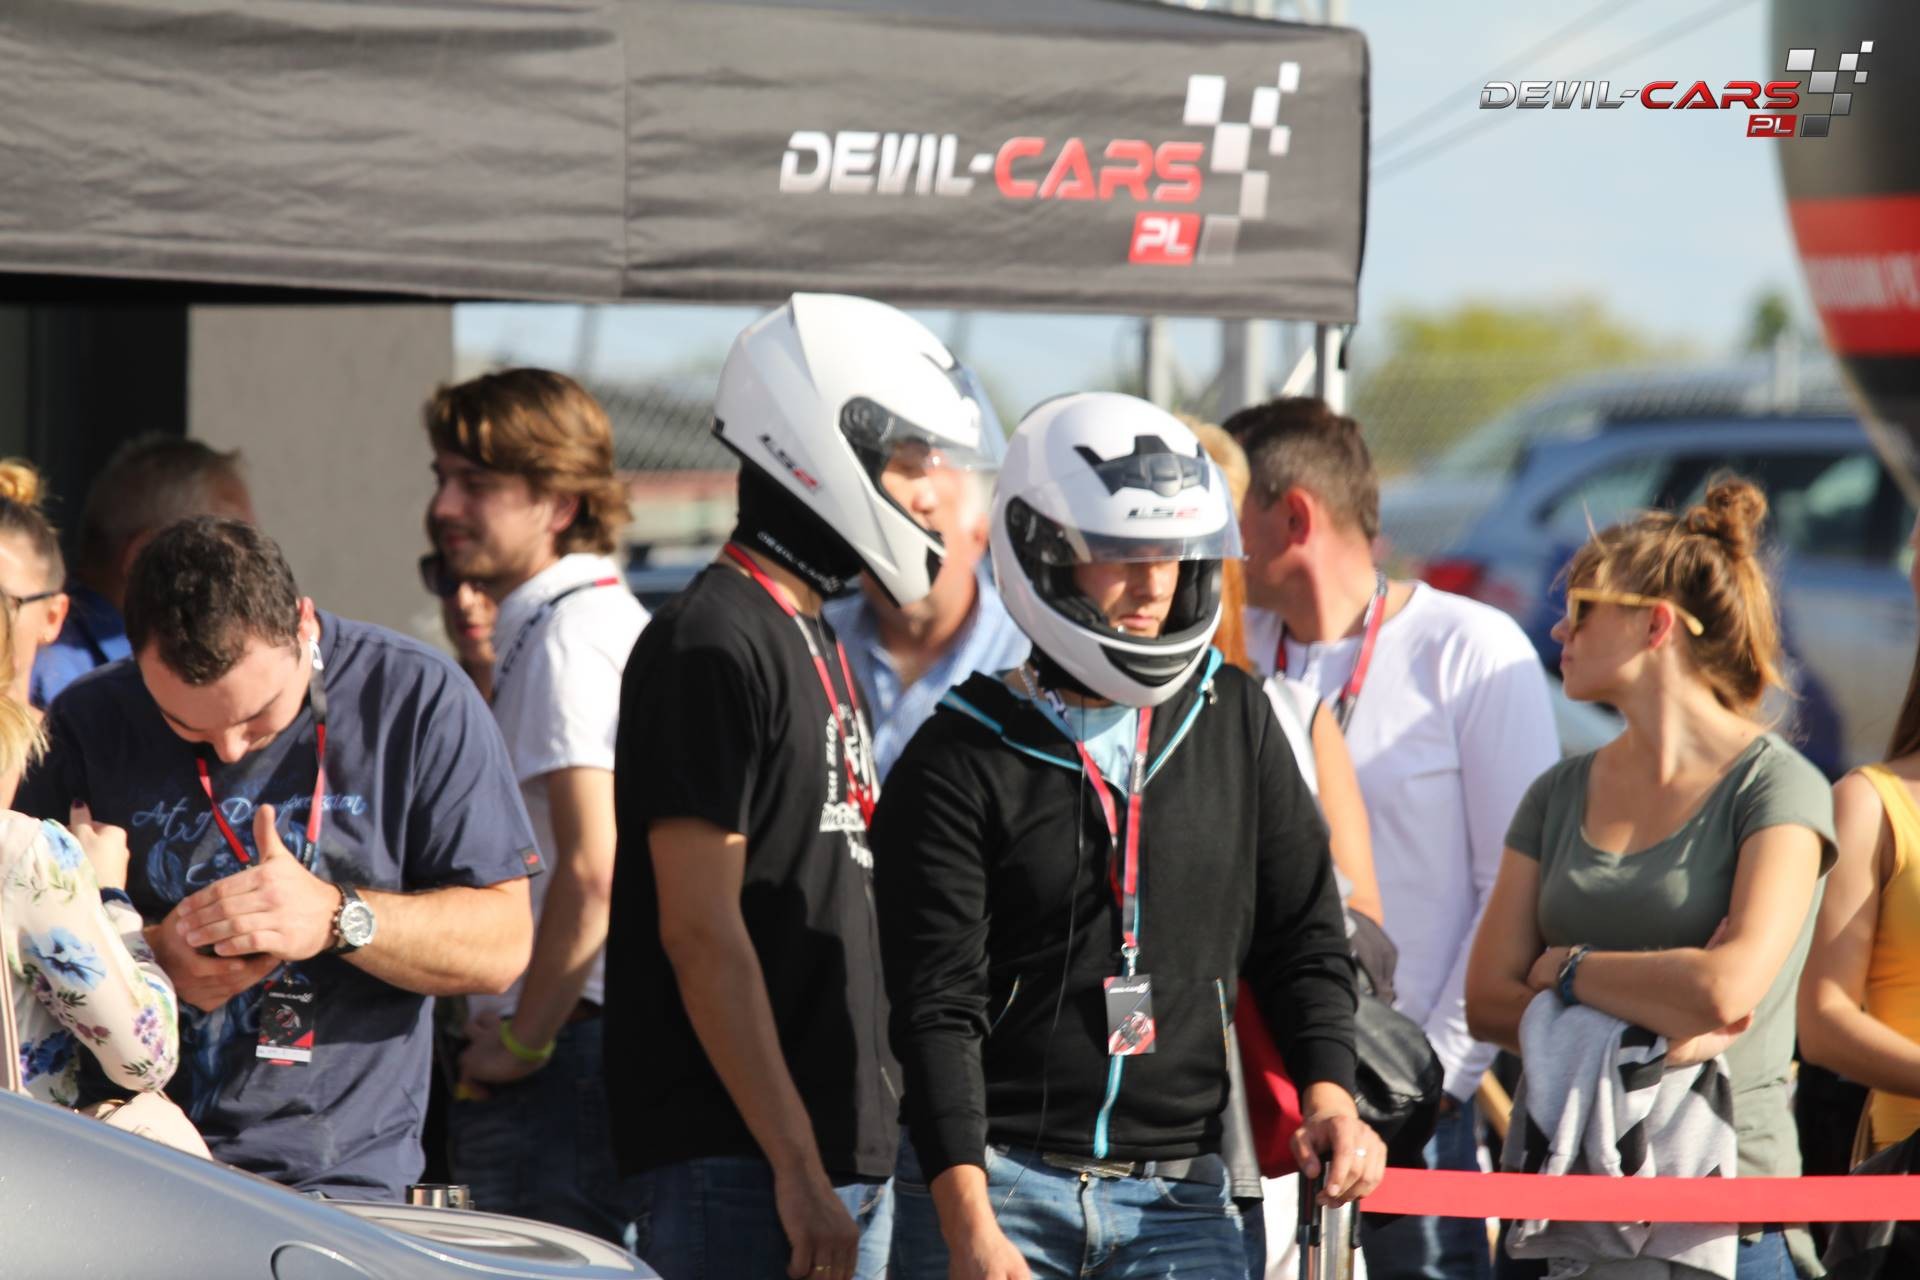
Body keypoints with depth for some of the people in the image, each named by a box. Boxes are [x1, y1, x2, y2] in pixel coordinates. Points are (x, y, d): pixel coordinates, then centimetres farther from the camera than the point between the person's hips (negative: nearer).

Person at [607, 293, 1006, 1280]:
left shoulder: (810, 641, 18)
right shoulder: (711, 645, -12)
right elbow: (701, 930, -18)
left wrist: (856, 1154, 18)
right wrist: (797, 1169, -20)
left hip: (844, 1152, 10)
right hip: (737, 1164, -10)